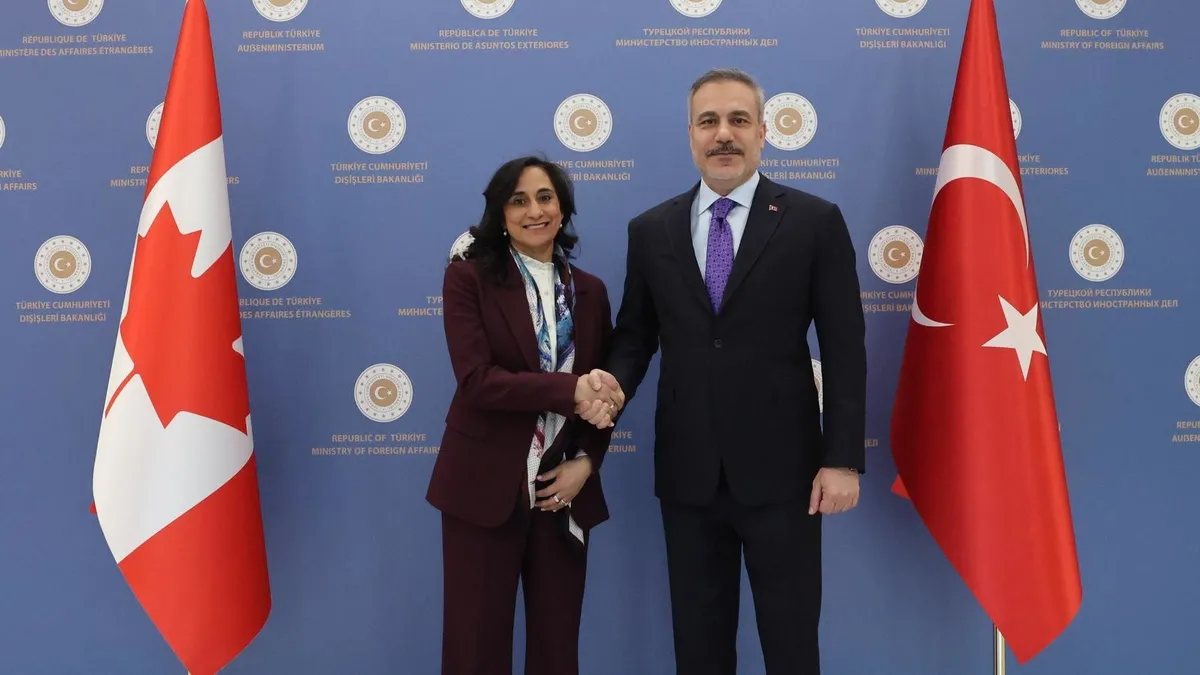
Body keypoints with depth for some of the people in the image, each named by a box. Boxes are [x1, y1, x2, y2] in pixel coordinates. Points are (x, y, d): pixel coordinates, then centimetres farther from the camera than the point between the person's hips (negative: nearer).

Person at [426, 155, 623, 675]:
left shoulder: (589, 291, 8)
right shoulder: (468, 277, -5)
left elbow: (605, 391, 10)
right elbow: (476, 380, -16)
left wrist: (587, 462, -5)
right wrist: (570, 389, -21)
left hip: (565, 488, 4)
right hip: (485, 486, -4)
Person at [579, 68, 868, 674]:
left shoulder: (815, 221, -2)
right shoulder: (650, 230, 6)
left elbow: (844, 350, -4)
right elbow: (635, 334, 11)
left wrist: (843, 460, -8)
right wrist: (613, 382, -11)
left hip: (780, 468, -2)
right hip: (686, 471, 3)